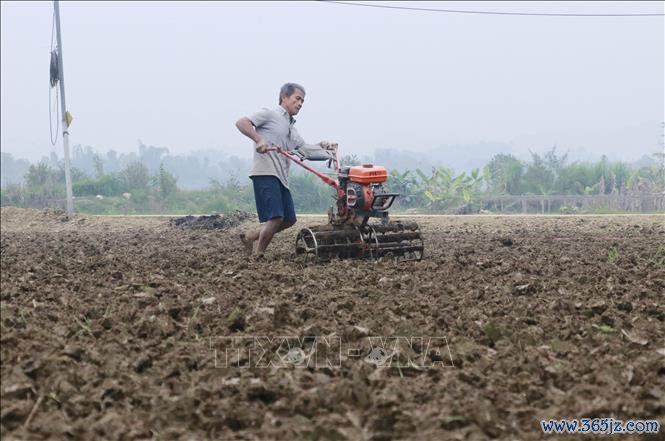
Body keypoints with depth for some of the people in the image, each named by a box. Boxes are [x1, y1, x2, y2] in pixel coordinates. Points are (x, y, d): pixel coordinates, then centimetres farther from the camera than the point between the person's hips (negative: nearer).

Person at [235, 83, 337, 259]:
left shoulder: (292, 130, 27)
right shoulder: (270, 114, 1)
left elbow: (306, 149, 23)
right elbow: (241, 123, -10)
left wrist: (324, 147, 5)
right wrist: (259, 139, -23)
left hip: (281, 178, 9)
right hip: (265, 173, -9)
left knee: (289, 219, 9)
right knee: (276, 217, -16)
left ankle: (251, 237, 19)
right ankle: (258, 257, -6)